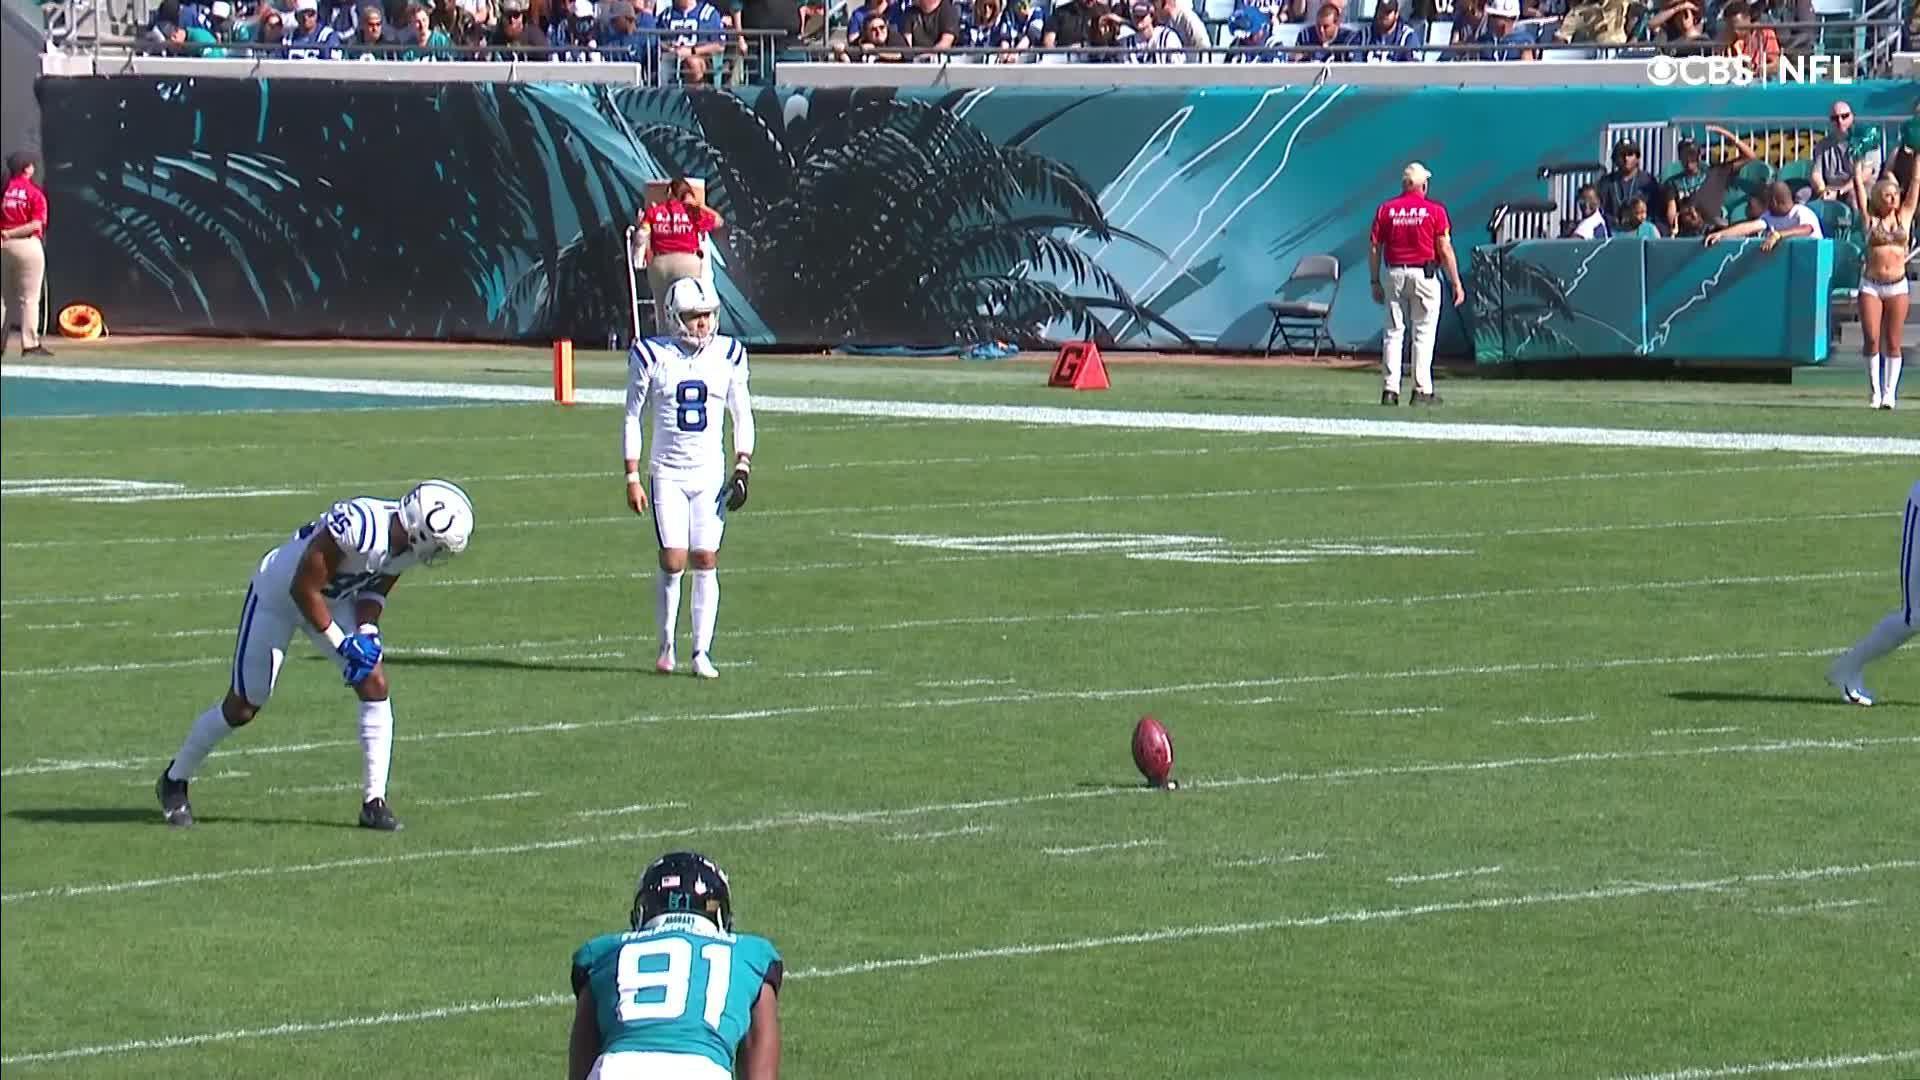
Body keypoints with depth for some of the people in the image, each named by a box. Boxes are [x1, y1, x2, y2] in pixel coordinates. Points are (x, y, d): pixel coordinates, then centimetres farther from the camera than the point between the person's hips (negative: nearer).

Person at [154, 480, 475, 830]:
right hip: (278, 594, -7)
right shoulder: (359, 528, -40)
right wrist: (340, 643, -25)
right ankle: (174, 780, 23)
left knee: (375, 686, -7)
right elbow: (304, 590, -31)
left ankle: (374, 801, 0)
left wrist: (367, 630, -17)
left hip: (334, 598, 7)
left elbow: (375, 589, 0)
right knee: (242, 706, 1)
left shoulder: (407, 542, -15)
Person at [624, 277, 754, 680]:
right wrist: (632, 477, -2)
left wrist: (742, 469, 0)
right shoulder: (653, 356, -3)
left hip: (711, 474, 2)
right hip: (667, 474, -2)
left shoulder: (728, 356, 3)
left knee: (706, 562, -3)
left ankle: (702, 652, 3)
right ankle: (666, 646, 7)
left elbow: (743, 417, 12)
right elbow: (632, 419, 3)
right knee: (673, 561, -10)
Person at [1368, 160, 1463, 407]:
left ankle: (1391, 389, 1)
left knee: (1393, 332, 6)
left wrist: (1375, 282, 12)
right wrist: (1456, 283, -2)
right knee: (1423, 332, 2)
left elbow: (1374, 248, 4)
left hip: (1395, 274, 2)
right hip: (1424, 275, -2)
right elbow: (1445, 249, -7)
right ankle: (1422, 390, 0)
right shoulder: (1434, 210, -4)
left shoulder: (1386, 209, 4)